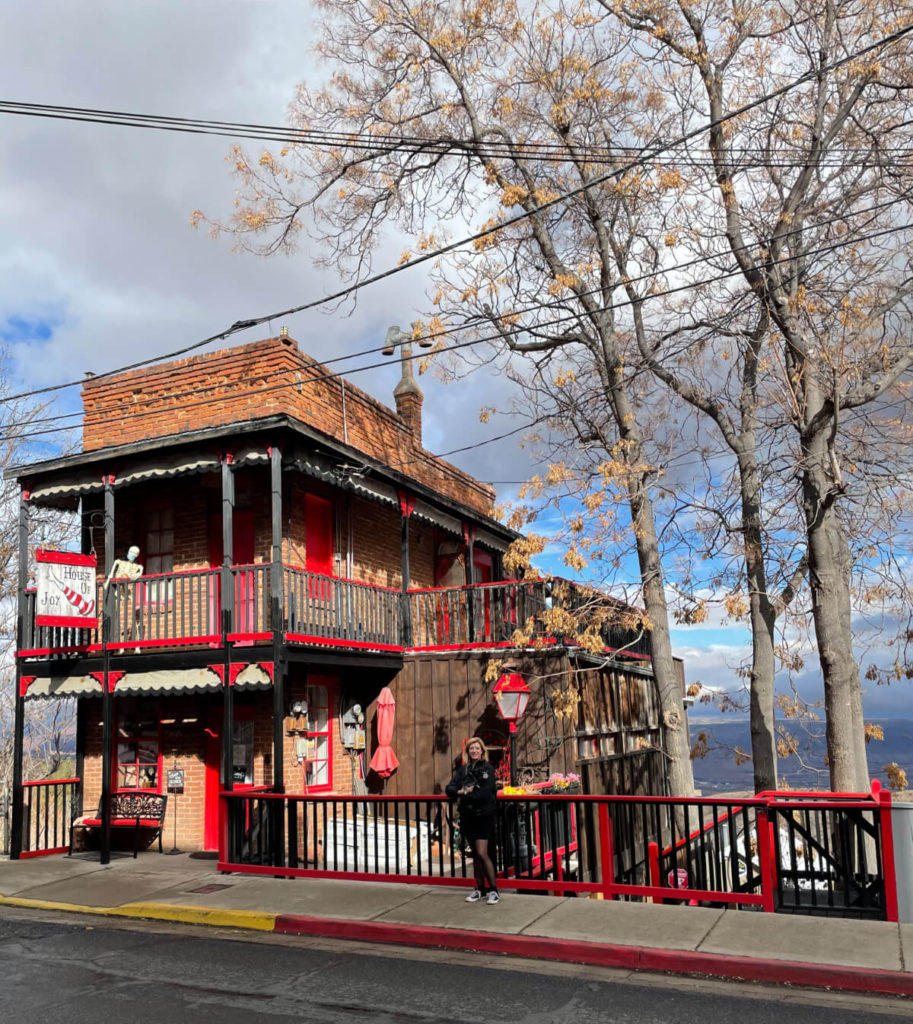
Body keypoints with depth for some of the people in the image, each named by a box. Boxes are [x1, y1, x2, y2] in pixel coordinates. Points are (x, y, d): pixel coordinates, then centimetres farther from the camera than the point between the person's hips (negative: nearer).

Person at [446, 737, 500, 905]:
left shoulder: (487, 769, -6)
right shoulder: (463, 770, 10)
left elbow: (484, 794, -17)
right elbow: (450, 788, 2)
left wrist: (463, 797, -10)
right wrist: (461, 792, -18)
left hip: (483, 816, -5)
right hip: (468, 816, 5)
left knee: (482, 853, -11)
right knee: (475, 854, 12)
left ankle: (494, 890, 0)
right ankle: (480, 889, 21)